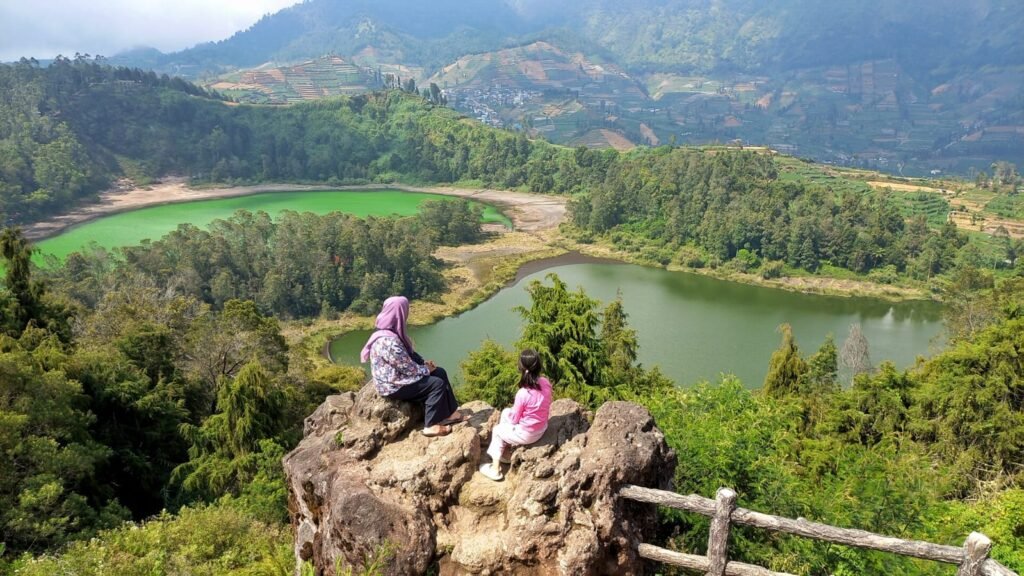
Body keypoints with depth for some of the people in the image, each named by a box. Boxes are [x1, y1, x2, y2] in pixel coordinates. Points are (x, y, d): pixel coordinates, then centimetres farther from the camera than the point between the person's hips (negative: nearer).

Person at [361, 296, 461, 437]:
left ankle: (450, 413, 12)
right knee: (437, 384, -14)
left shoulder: (392, 333, 3)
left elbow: (409, 354, 16)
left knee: (440, 372, 7)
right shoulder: (388, 342, -29)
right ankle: (431, 425, -6)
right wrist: (426, 370, -8)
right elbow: (408, 368, -24)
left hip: (397, 376, 10)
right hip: (392, 385, -10)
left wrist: (423, 362, 2)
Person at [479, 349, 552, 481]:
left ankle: (495, 469, 29)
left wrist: (511, 413, 7)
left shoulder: (523, 394, -31)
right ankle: (504, 453, 36)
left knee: (497, 430, 22)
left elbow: (515, 419, -16)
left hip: (527, 435, -6)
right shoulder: (546, 383, -13)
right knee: (506, 412, 24)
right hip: (542, 429, 6)